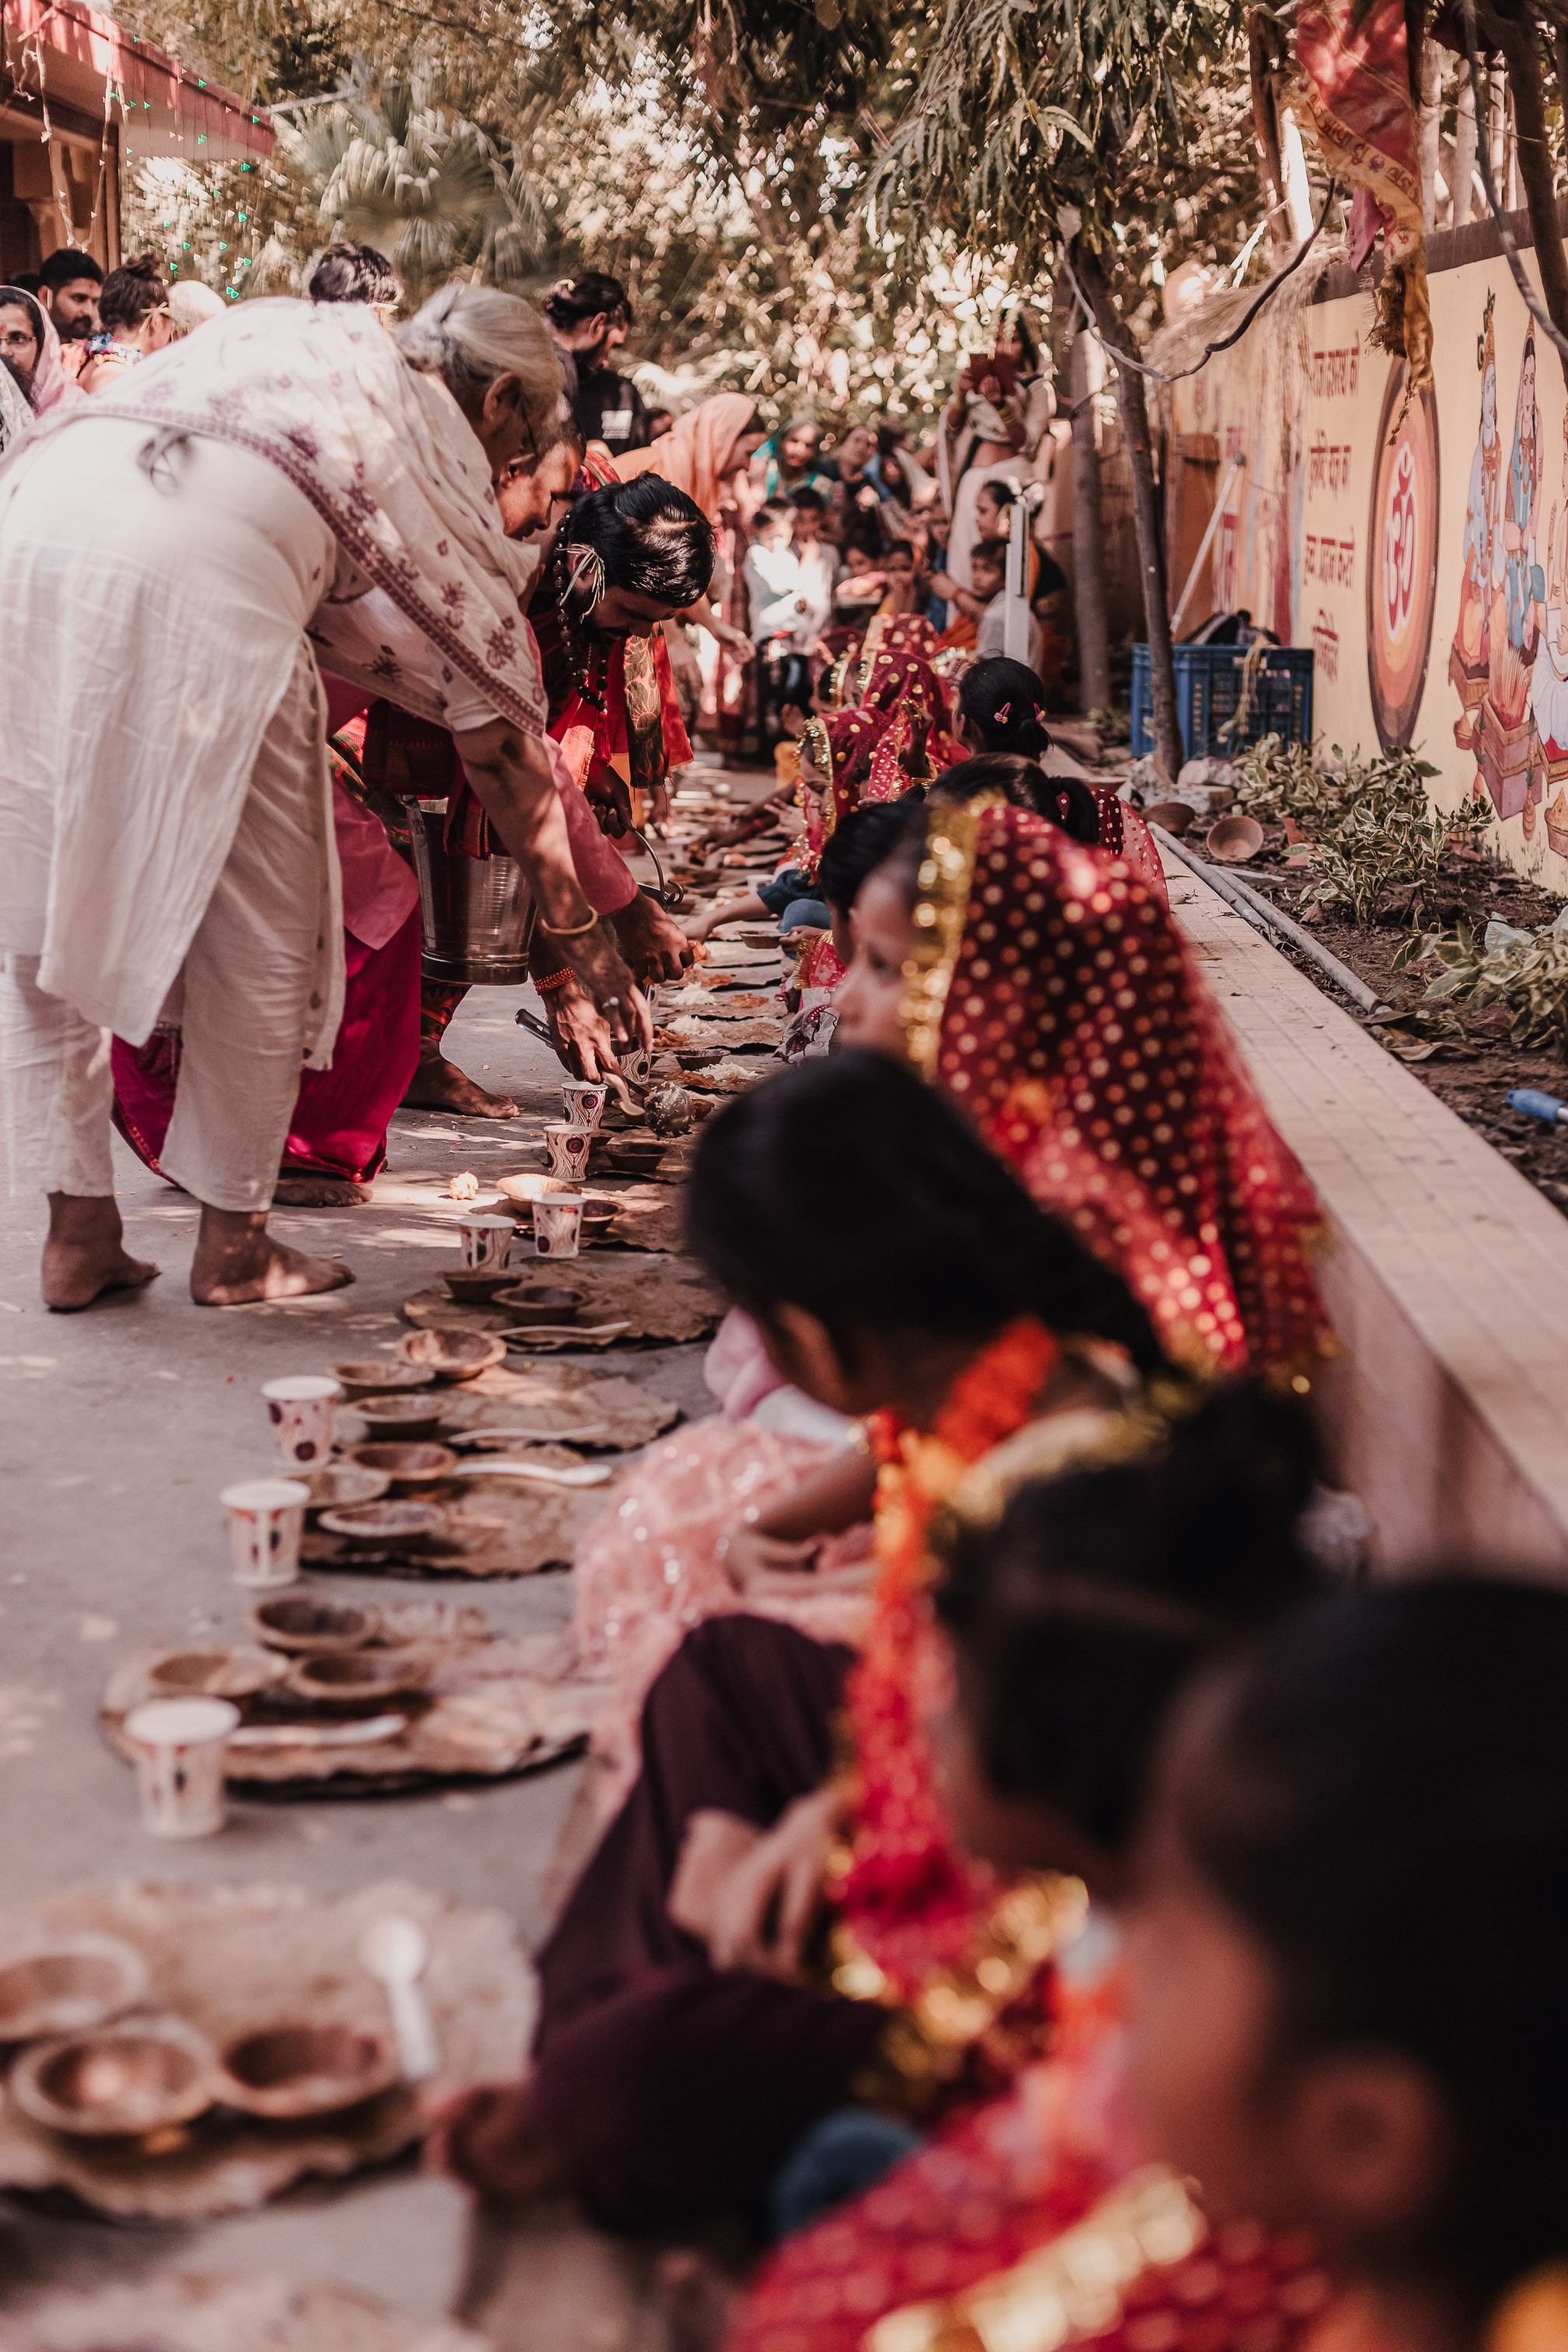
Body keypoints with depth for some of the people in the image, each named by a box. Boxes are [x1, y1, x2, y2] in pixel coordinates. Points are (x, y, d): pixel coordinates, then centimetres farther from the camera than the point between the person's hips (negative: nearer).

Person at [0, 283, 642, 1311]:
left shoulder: (288, 330, 37)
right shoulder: (447, 452, 22)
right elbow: (503, 734, 24)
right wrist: (591, 940, 31)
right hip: (204, 567, -5)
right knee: (258, 920, 10)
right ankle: (234, 1245, 18)